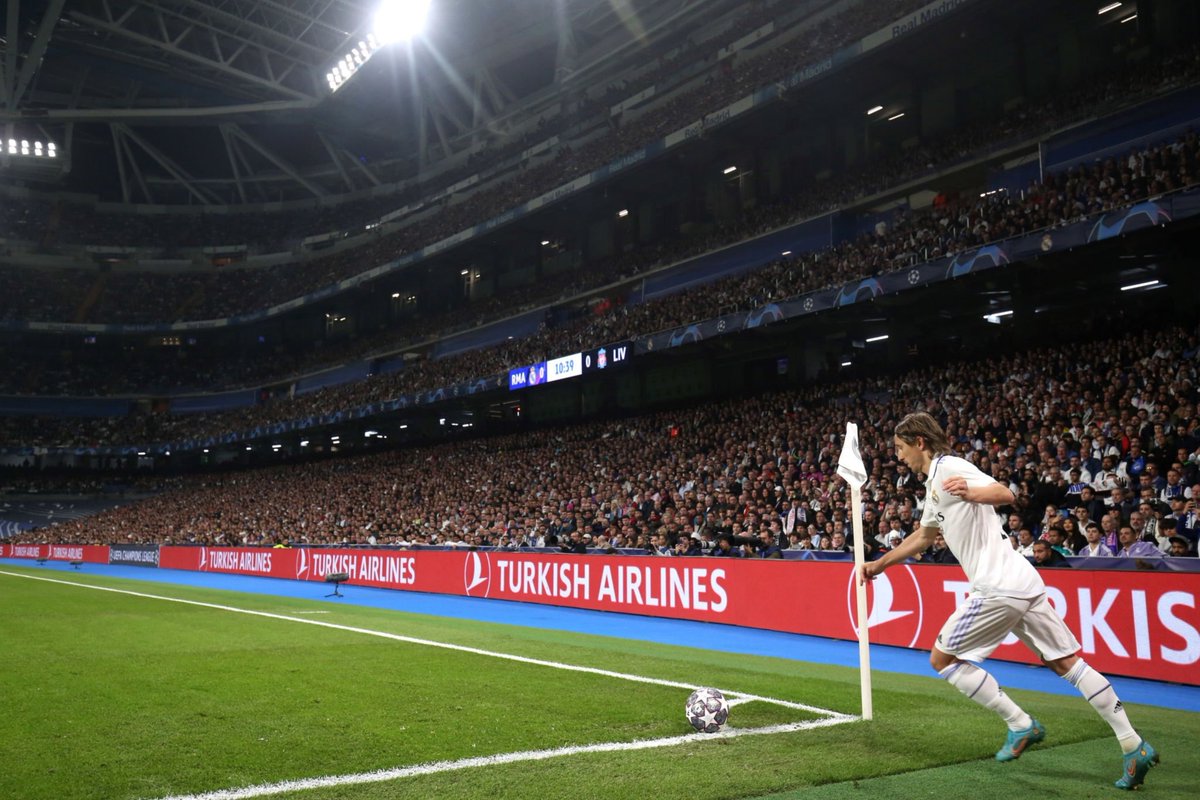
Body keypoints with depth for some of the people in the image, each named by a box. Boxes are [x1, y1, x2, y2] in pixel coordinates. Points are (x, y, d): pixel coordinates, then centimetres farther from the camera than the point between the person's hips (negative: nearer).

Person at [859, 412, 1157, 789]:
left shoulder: (948, 466, -8)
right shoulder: (934, 484, 21)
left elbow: (1005, 494, -22)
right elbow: (921, 537, 35)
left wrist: (970, 493, -41)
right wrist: (879, 563, 38)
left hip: (998, 588, -10)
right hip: (1023, 583, 10)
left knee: (942, 658, 2)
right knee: (1066, 663, 11)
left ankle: (1021, 725, 4)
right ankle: (1134, 746, 10)